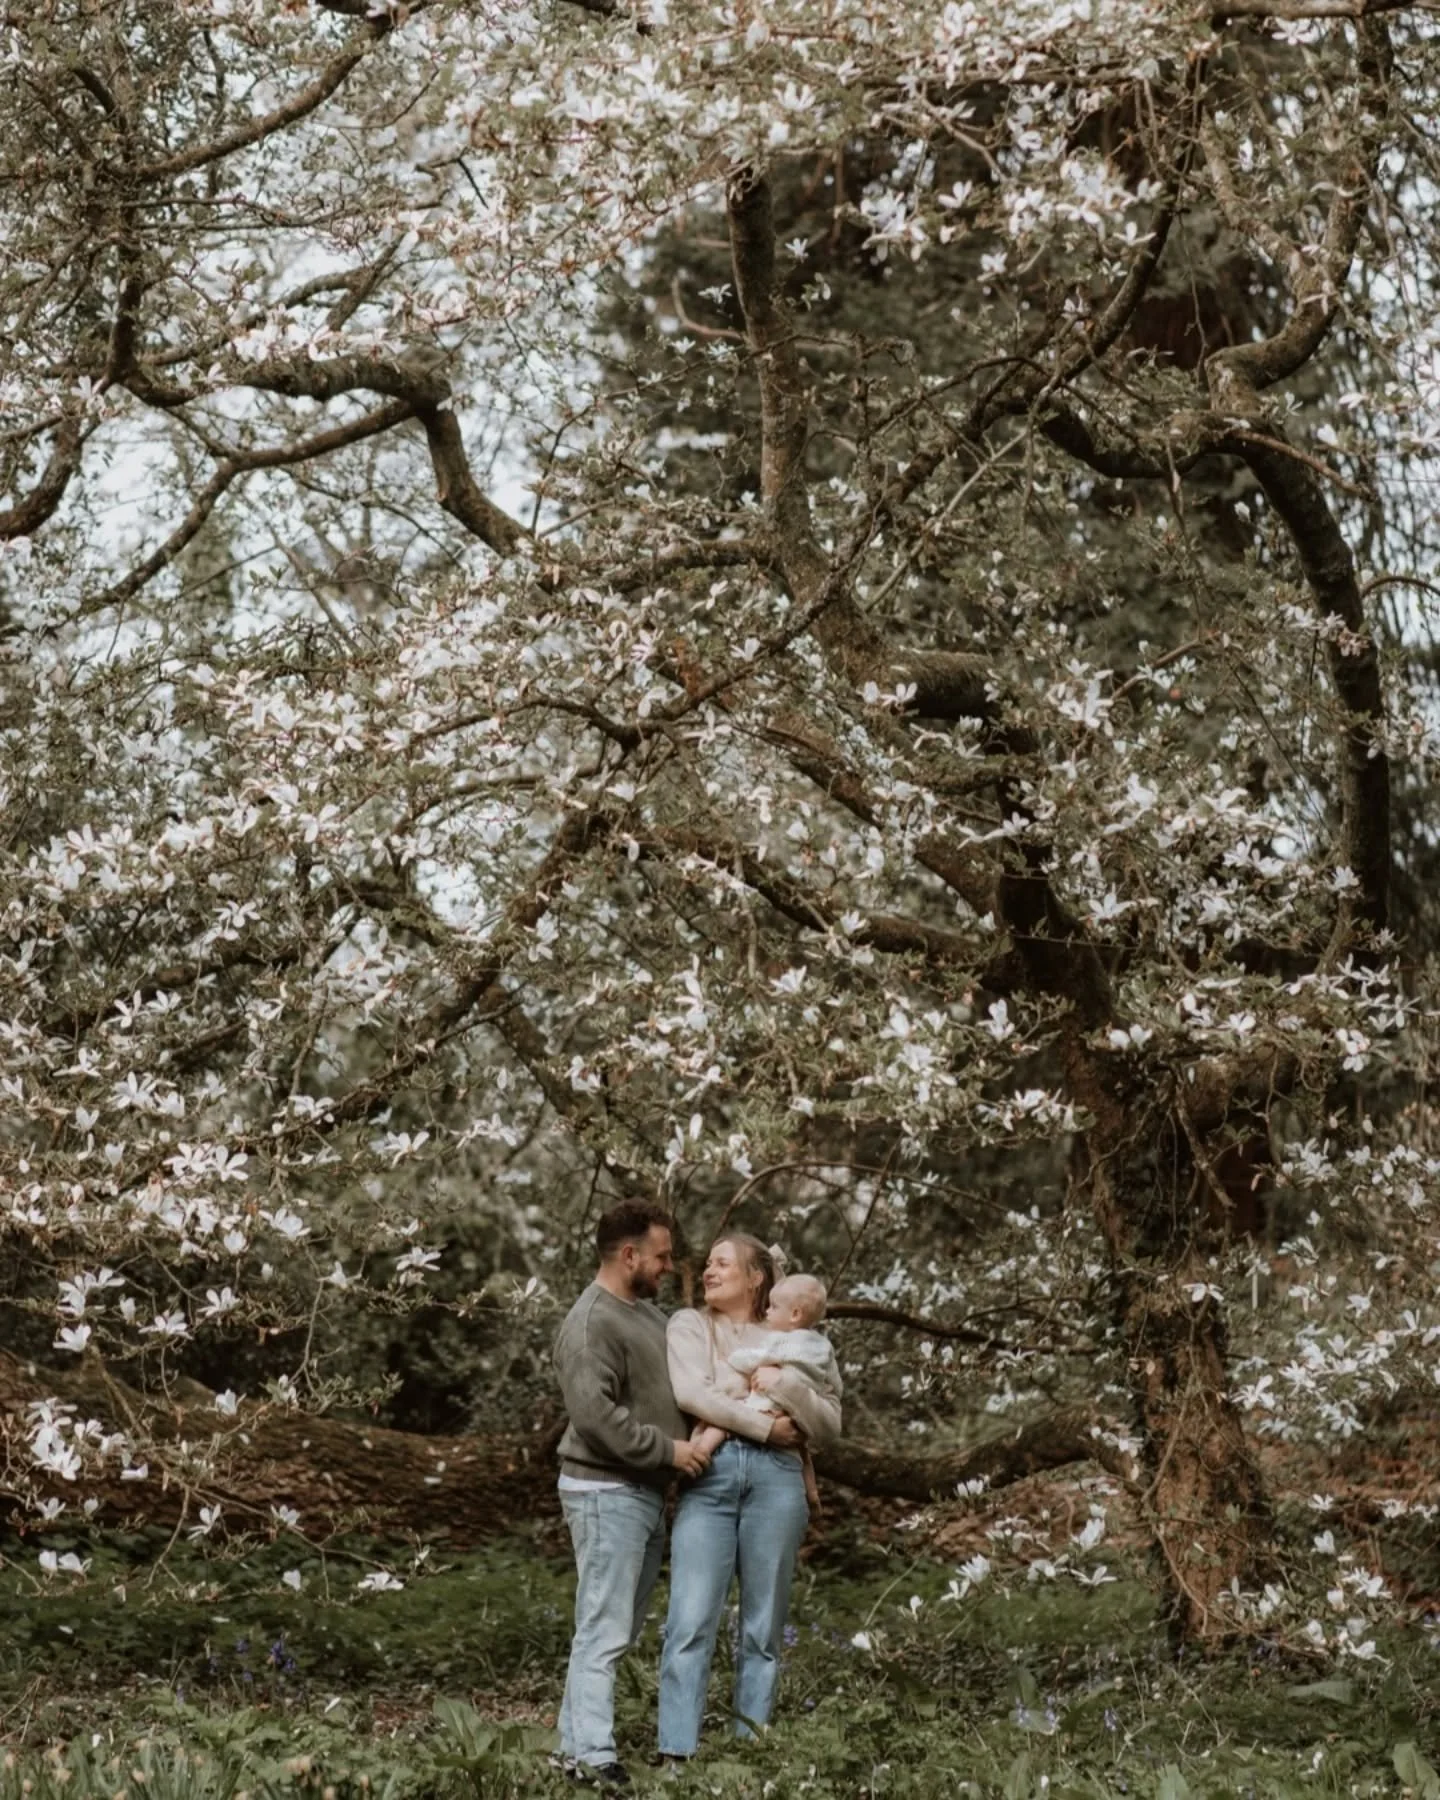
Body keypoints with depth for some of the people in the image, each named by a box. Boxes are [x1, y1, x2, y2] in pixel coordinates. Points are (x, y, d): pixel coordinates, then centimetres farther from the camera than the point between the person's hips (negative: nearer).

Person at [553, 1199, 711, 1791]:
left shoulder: (646, 1312, 14)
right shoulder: (591, 1323, -16)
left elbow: (670, 1388, 28)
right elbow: (595, 1413, -25)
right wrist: (667, 1449, -19)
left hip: (646, 1493, 9)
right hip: (608, 1492, -9)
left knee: (619, 1629, 12)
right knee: (603, 1632, -9)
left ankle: (576, 1741, 17)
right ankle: (593, 1758, -9)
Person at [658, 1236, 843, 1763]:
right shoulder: (689, 1325, 14)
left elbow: (829, 1428, 10)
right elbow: (690, 1393, -5)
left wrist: (786, 1385, -6)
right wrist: (767, 1426, -6)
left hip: (775, 1477, 2)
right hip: (708, 1474, -1)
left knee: (763, 1627, 4)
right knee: (690, 1621, -9)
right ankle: (676, 1754, -9)